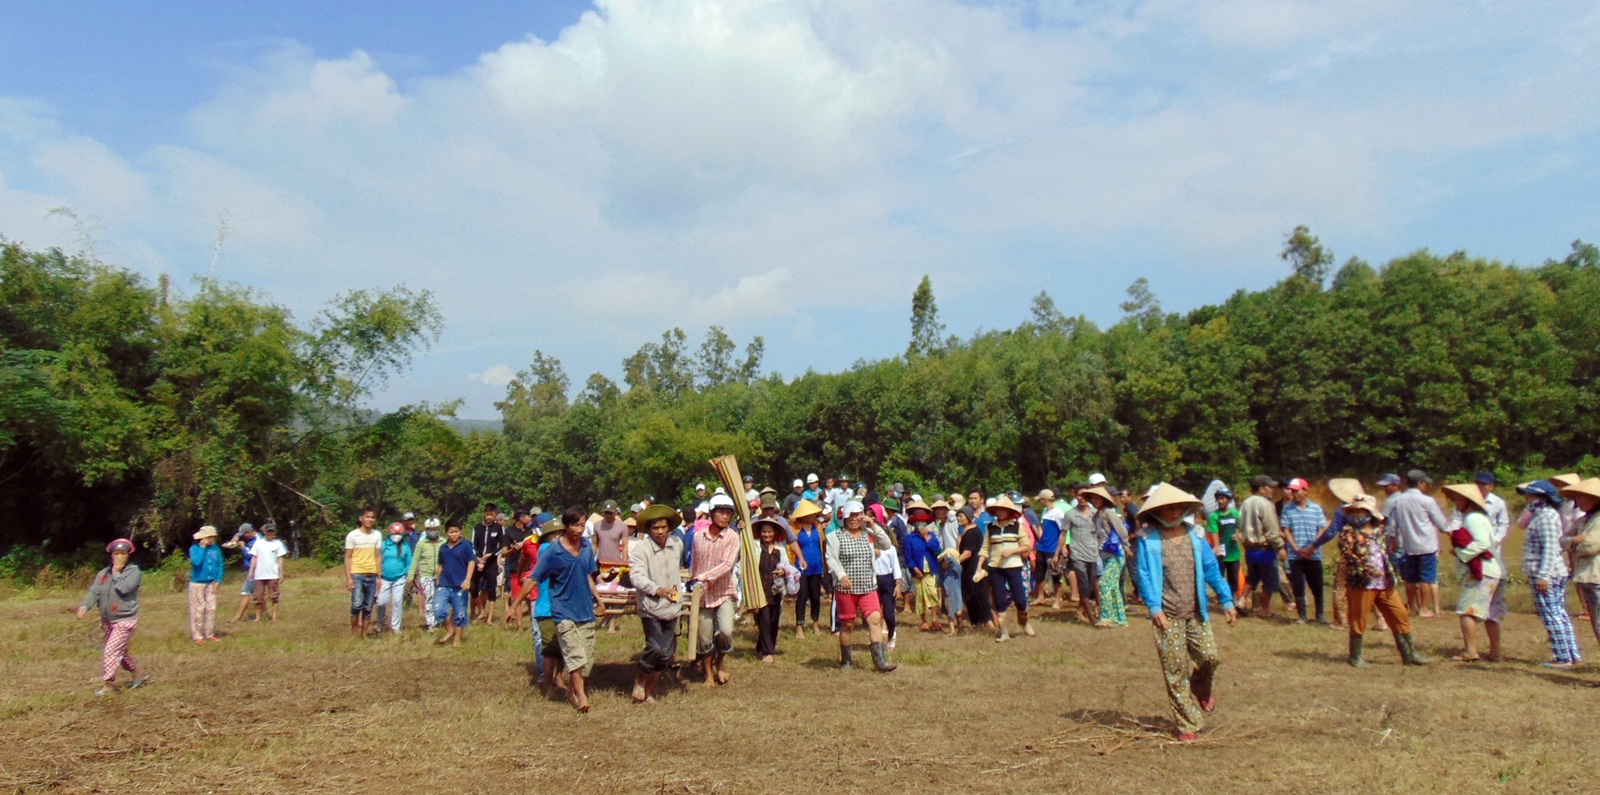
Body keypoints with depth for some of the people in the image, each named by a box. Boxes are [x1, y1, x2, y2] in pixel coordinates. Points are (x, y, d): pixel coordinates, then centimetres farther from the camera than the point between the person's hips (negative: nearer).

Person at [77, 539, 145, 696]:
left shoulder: (133, 571, -9)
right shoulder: (104, 573, 6)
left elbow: (124, 588, -24)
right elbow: (94, 592, -5)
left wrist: (116, 573, -14)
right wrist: (85, 606, -23)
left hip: (125, 620, -7)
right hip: (108, 621, 7)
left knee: (111, 650, -13)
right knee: (120, 651, 17)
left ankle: (108, 684, -6)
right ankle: (137, 676, 34)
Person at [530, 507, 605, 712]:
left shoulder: (587, 546, 1)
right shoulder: (553, 552, -13)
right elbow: (534, 580, -9)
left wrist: (598, 600, 17)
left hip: (585, 610, 5)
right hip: (564, 611, -5)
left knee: (588, 658, 9)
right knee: (575, 655, -9)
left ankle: (572, 690, 27)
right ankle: (580, 696, -1)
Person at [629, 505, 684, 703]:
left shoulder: (677, 544, 6)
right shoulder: (640, 549, -15)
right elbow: (637, 577, -25)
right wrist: (656, 589, -39)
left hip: (671, 607, 6)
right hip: (650, 608, -6)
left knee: (666, 653, 6)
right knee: (656, 649, -17)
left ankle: (649, 689, 24)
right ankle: (640, 680, 11)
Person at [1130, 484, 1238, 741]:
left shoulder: (1194, 534, 7)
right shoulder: (1147, 539, -5)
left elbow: (1211, 568, 11)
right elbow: (1143, 575, -7)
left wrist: (1226, 600, 5)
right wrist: (1154, 607, -18)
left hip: (1196, 612, 4)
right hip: (1167, 615, -3)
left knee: (1210, 656, -3)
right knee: (1175, 670, -1)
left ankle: (1201, 690, 32)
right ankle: (1187, 724, 11)